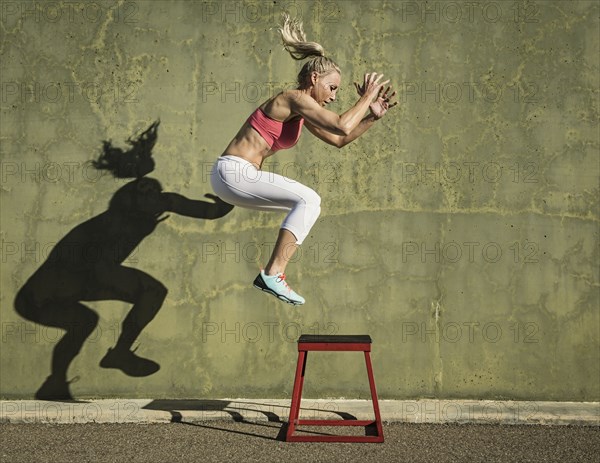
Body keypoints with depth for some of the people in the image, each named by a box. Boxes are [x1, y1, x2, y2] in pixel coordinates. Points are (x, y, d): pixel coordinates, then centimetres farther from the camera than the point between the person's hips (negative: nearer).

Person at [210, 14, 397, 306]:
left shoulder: (302, 110, 17)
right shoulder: (295, 98, -12)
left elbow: (338, 140, 24)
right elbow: (342, 127, -23)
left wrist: (373, 116, 15)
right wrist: (366, 97, -8)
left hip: (237, 176, 10)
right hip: (233, 172, -10)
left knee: (307, 205, 15)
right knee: (308, 199, -19)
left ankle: (271, 275, 12)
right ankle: (273, 275, -20)